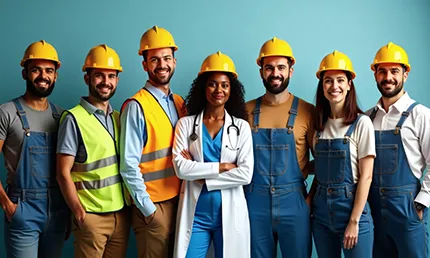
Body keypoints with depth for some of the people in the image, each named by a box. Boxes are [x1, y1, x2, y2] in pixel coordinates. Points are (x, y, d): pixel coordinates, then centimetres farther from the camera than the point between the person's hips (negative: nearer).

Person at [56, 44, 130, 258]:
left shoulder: (118, 117, 9)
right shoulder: (74, 118, -9)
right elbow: (63, 173, -10)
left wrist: (130, 205, 8)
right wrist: (79, 213, -11)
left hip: (121, 214, 6)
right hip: (91, 216, -6)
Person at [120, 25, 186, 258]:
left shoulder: (180, 104, 7)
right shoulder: (136, 106, -13)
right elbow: (129, 165, -15)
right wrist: (147, 208, -13)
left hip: (180, 201, 6)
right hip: (153, 205, -6)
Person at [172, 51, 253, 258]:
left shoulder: (241, 126, 2)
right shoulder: (186, 123, 2)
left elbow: (246, 174, -8)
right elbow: (180, 168, -10)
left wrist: (199, 173, -11)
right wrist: (223, 166, -12)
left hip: (230, 213, 1)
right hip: (195, 214, 0)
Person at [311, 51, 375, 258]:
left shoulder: (361, 123, -8)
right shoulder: (319, 124, 6)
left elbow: (366, 176, -11)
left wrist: (354, 221, -14)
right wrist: (311, 200, -1)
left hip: (351, 206, -5)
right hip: (321, 209, 5)